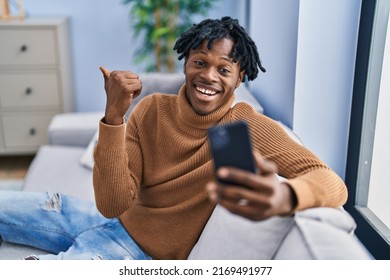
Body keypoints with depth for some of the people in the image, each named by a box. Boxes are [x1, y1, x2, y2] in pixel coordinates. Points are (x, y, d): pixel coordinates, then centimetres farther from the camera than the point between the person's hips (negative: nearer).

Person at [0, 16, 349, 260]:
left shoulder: (249, 126, -19)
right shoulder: (151, 108, -9)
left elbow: (333, 184, -31)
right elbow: (113, 204, -17)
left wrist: (285, 196, -54)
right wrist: (113, 116, -30)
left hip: (144, 250, -4)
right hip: (113, 219, 4)